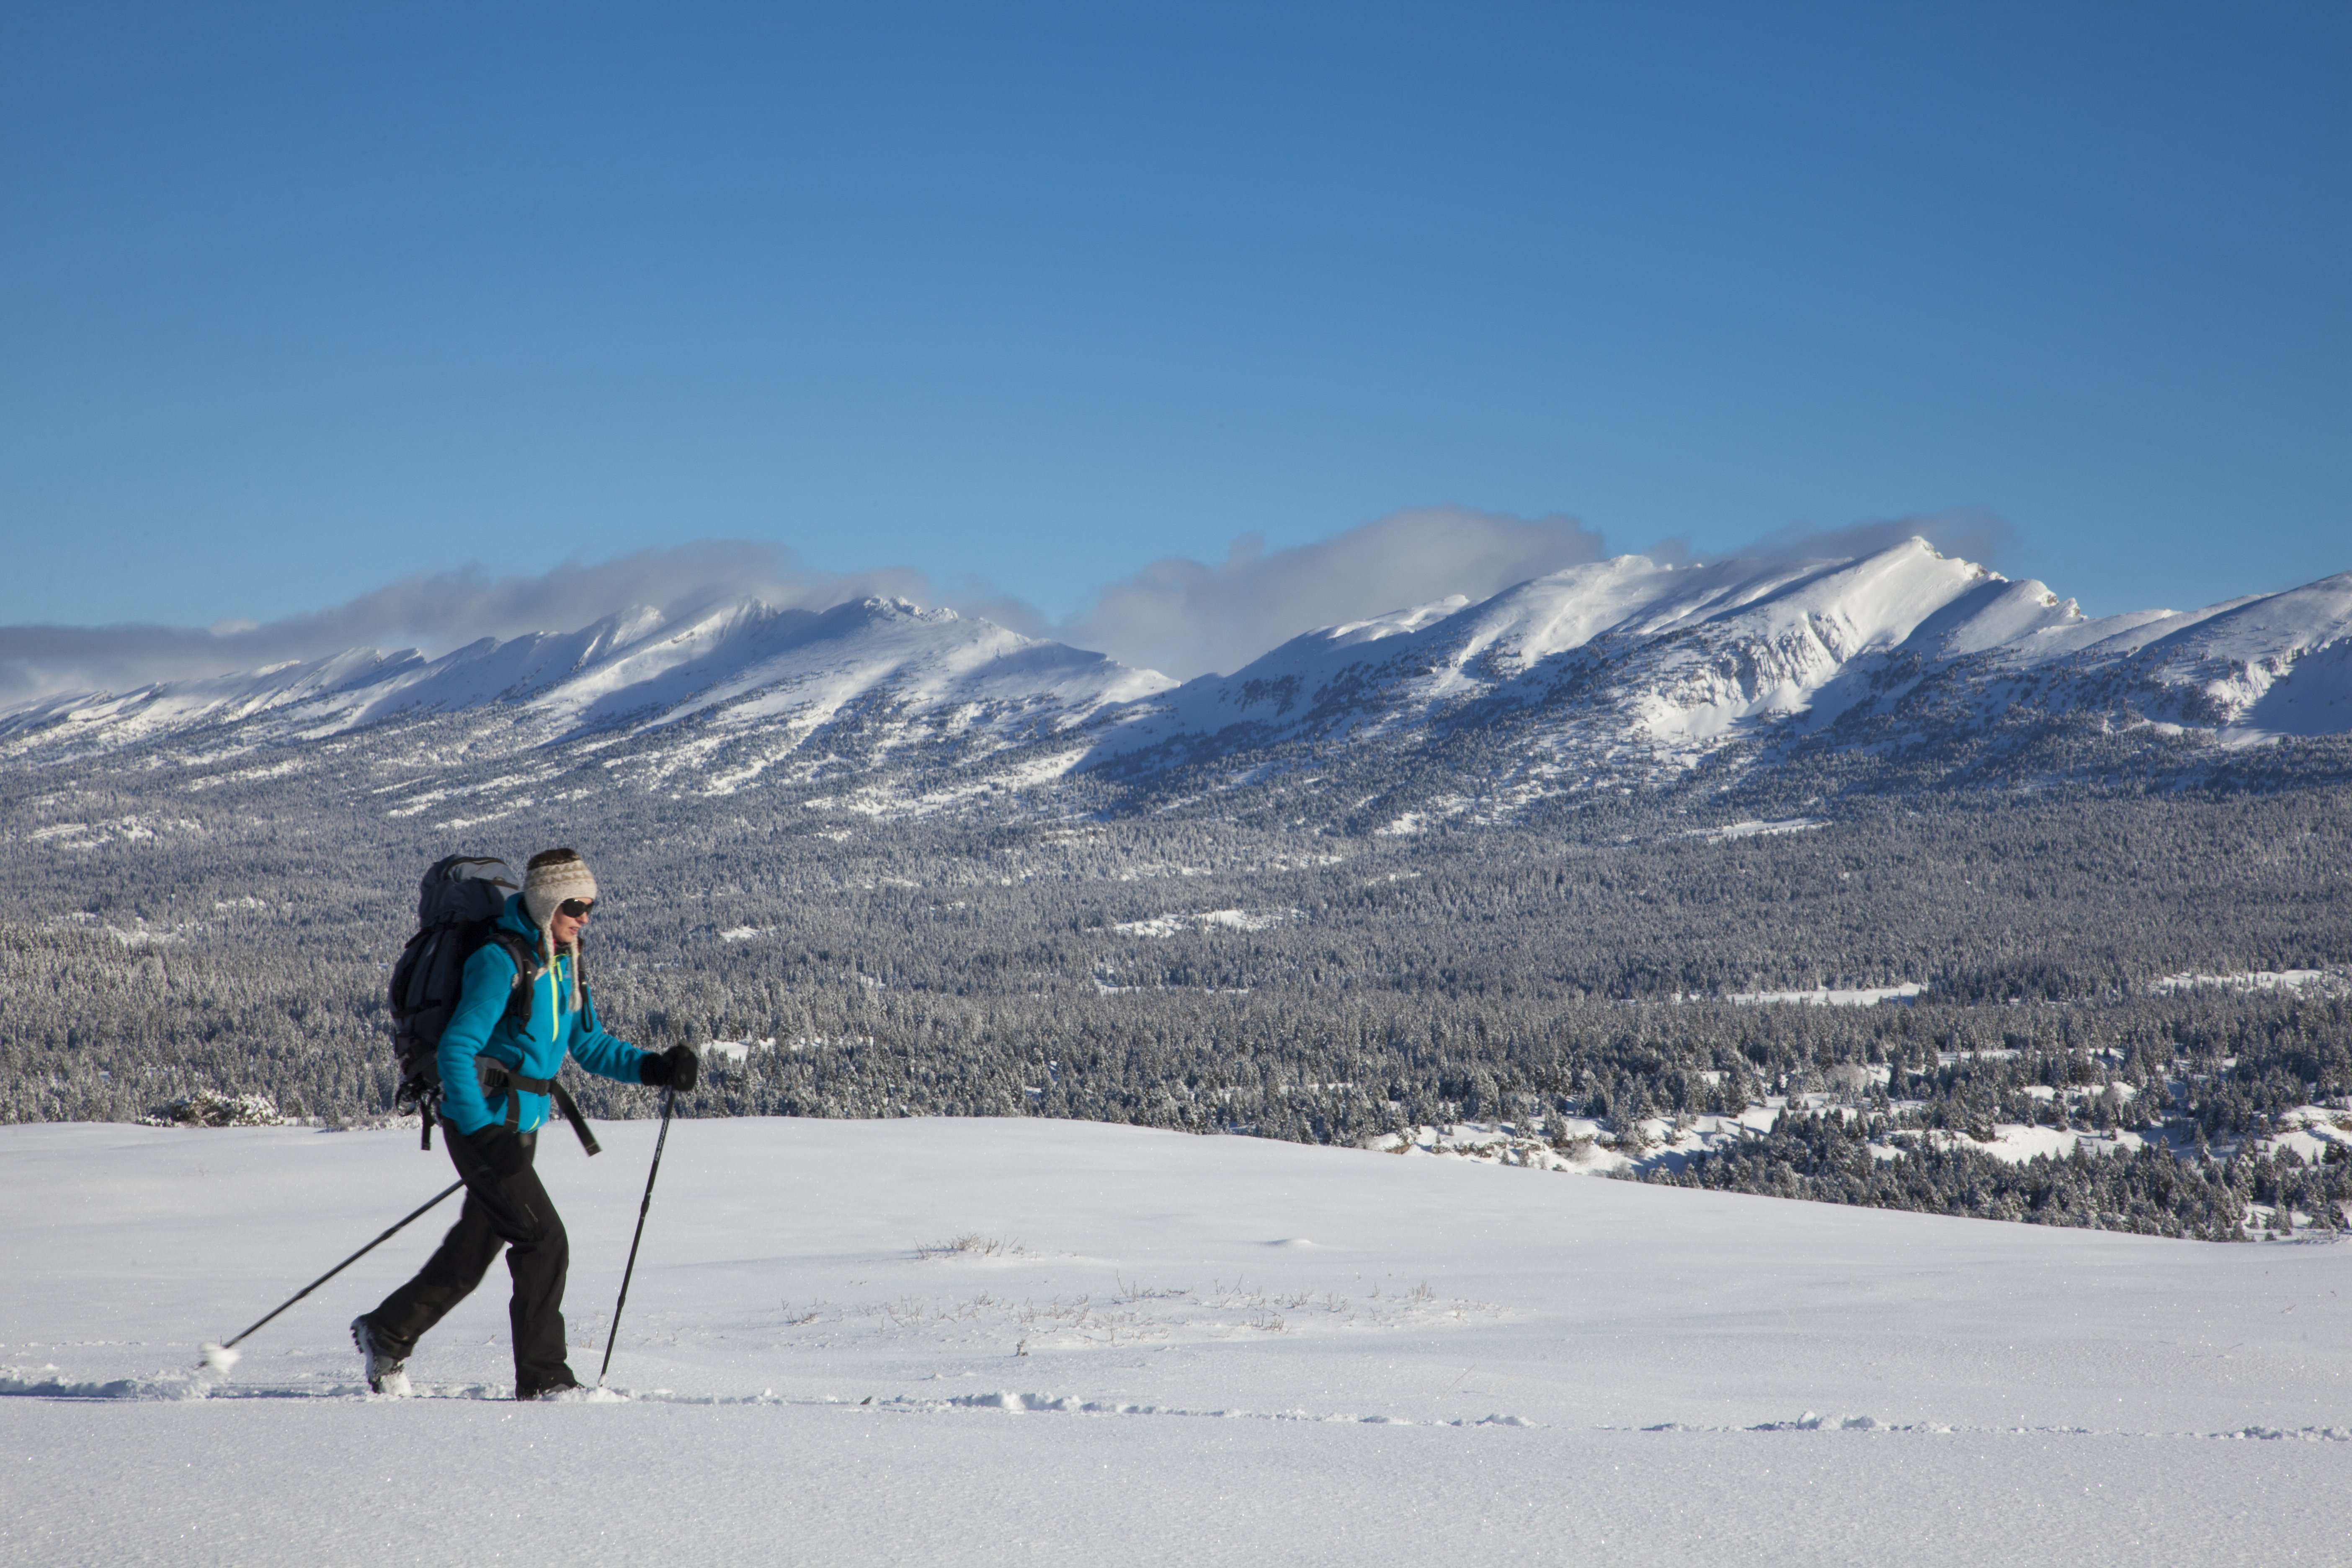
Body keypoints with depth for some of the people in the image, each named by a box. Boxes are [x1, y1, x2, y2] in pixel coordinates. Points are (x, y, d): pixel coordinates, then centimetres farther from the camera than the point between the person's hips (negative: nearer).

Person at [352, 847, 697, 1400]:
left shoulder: (564, 964, 9)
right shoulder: (501, 962, -17)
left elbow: (590, 1047, 14)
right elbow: (455, 1048, -20)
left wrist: (653, 1067, -1)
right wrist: (483, 1132, -26)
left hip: (521, 1128, 9)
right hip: (483, 1125, -9)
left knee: (472, 1252, 16)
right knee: (544, 1241, -12)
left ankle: (386, 1334, 34)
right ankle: (543, 1380, -4)